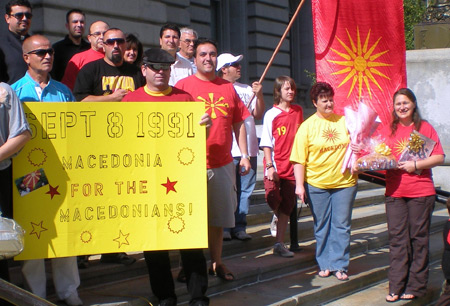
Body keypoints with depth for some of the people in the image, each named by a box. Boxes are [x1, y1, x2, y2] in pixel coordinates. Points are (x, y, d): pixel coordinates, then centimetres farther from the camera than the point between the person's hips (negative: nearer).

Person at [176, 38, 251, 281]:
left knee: (218, 216, 12)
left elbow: (239, 123, 13)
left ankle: (216, 262, 24)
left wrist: (244, 155, 8)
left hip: (223, 163, 4)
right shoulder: (183, 86, -2)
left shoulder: (228, 88, 9)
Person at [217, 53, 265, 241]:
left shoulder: (248, 89, 18)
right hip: (228, 151, -5)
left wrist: (259, 95, -2)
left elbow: (258, 115, 14)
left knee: (245, 190, 6)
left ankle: (239, 227, 13)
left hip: (249, 149, 5)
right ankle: (224, 228, 6)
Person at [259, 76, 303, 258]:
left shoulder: (298, 111, 8)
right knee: (273, 199, -19)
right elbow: (266, 143, -6)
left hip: (292, 166, 4)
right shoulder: (271, 114, -5)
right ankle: (280, 219, 15)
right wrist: (270, 166, -15)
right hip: (275, 166, -4)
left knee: (286, 207, 6)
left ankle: (279, 244, 12)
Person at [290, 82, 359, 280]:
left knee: (342, 225, 3)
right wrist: (299, 184, -12)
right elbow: (299, 159, -6)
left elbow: (355, 143, 18)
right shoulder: (307, 126, -3)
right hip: (316, 184, -1)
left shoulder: (344, 121, 5)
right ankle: (325, 264, 20)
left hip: (345, 182, 2)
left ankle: (339, 265, 12)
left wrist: (358, 149, -6)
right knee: (322, 226, 8)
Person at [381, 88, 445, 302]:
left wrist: (415, 165, -15)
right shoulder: (388, 130, 11)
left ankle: (415, 286, 10)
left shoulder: (424, 128, 1)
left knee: (418, 238, 3)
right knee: (396, 238, 2)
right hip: (394, 192, 3)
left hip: (421, 192, -3)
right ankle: (396, 287, 5)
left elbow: (439, 157, -4)